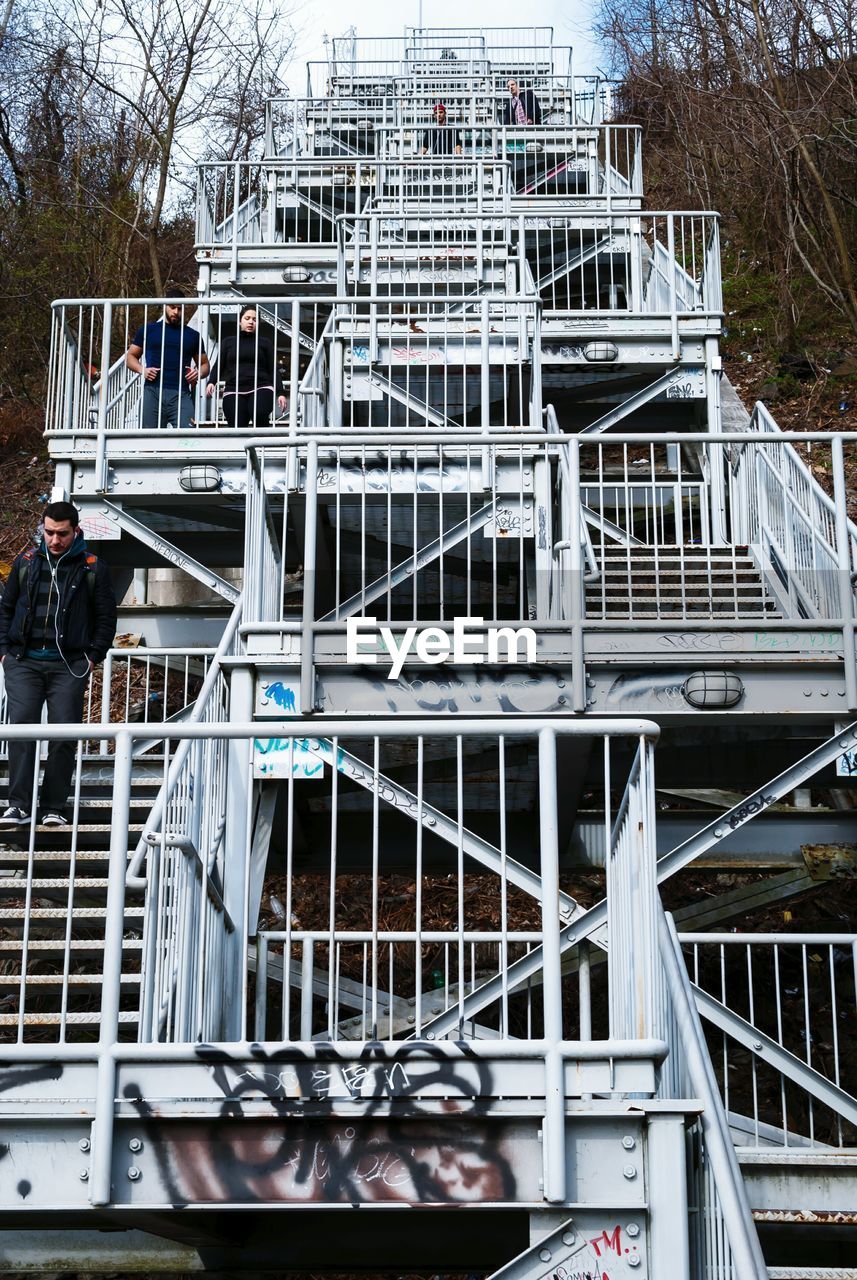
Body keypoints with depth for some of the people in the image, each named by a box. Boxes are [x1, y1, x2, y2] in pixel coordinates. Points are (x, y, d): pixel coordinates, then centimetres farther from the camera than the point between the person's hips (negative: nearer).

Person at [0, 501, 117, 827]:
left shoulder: (93, 568, 5)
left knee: (64, 735, -3)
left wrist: (93, 657, 1)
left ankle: (54, 808, 6)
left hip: (69, 666, -1)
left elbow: (106, 618, 9)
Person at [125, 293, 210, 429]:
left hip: (181, 394, 0)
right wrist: (142, 369, -4)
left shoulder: (193, 335, 17)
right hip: (153, 392, 0)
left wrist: (199, 373, -2)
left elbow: (204, 363, 22)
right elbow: (130, 356, 17)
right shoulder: (148, 330, 15)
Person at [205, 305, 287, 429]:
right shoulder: (228, 341, 19)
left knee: (259, 414, -33)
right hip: (234, 391, 1)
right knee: (237, 428, -12)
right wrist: (211, 382, -6)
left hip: (261, 388, -1)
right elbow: (219, 365, 14)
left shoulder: (265, 343, 16)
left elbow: (273, 369, 11)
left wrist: (280, 393, 1)